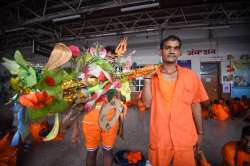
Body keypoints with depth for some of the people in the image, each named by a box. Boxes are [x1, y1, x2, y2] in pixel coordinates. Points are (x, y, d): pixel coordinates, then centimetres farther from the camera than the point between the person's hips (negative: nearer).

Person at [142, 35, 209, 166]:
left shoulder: (191, 76, -1)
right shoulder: (152, 76, -2)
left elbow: (195, 105, 5)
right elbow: (147, 103, -11)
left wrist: (200, 132, 10)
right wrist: (147, 78, -16)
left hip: (185, 138, 1)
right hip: (159, 138, 0)